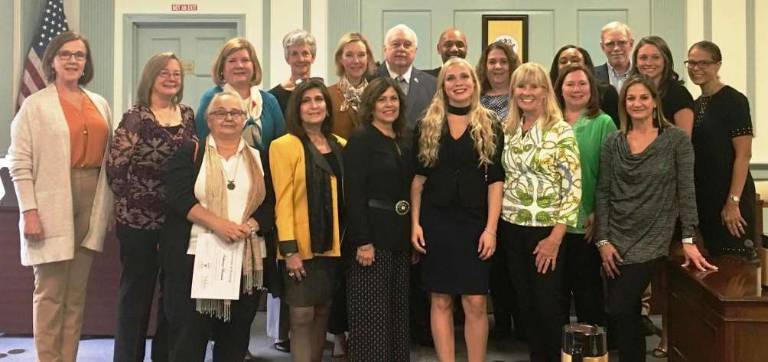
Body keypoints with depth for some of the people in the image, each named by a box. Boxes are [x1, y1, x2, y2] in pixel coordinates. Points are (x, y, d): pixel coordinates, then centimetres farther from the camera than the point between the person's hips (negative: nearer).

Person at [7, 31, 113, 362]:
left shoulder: (100, 104, 14)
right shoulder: (35, 105, -1)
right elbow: (19, 163, -6)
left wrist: (109, 206, 11)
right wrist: (29, 211, -14)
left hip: (91, 203, 5)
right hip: (53, 205, -5)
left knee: (77, 292, 10)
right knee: (50, 291, 0)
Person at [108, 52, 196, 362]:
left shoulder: (188, 115, 9)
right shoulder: (135, 117, -7)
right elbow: (115, 165, -10)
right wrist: (131, 201, -4)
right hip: (139, 218, -5)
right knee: (137, 290, 5)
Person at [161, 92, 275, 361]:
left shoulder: (258, 159, 14)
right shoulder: (190, 152, 6)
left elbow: (270, 204, 6)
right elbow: (179, 197, -8)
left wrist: (248, 227, -13)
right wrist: (217, 223, -19)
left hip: (246, 260, 3)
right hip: (196, 256, -3)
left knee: (235, 338, 8)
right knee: (188, 335, -3)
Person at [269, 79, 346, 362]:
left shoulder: (340, 146, 11)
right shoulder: (285, 145, -6)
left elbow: (347, 195, 12)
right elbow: (283, 200, -10)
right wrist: (290, 248, -16)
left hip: (333, 244, 5)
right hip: (302, 245, -5)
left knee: (322, 313, 12)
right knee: (302, 315, -3)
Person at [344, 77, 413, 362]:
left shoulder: (402, 143, 14)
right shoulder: (360, 139, -7)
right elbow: (354, 193, -14)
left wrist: (412, 234, 9)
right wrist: (362, 241, -20)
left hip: (399, 235, 7)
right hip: (373, 234, -7)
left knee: (397, 311, 11)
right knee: (371, 312, -2)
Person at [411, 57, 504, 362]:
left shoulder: (490, 125, 2)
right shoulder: (427, 125, 5)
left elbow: (495, 180, -1)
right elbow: (418, 177, 6)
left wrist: (491, 228, -9)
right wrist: (415, 223, -1)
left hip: (474, 222, -1)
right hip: (436, 221, 1)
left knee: (476, 304, -3)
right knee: (441, 301, 5)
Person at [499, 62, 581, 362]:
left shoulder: (561, 130, -9)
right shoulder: (507, 130, 7)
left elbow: (573, 186, -13)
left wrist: (556, 236, -17)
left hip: (546, 228, -5)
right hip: (512, 228, 5)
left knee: (549, 305, 0)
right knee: (526, 303, 13)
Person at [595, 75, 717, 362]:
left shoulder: (676, 140, -3)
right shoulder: (613, 142, 5)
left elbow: (686, 191, -5)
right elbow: (602, 193, 4)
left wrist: (688, 239, -11)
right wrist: (603, 240, -3)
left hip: (652, 238, -3)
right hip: (616, 238, 4)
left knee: (617, 310, -11)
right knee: (628, 311, 7)